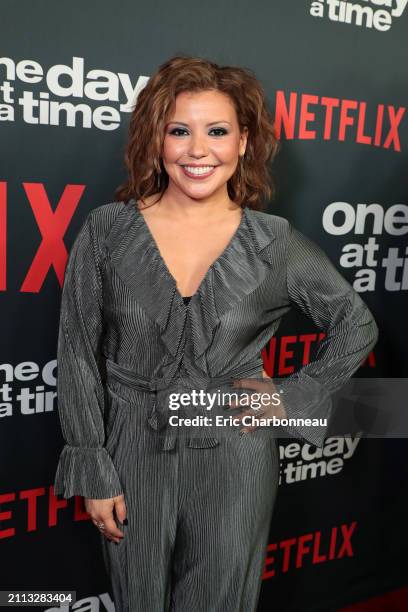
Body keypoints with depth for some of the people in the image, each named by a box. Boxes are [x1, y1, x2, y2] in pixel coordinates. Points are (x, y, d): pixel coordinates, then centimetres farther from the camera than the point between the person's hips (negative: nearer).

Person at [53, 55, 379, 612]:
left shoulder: (276, 243, -7)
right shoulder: (107, 231, -7)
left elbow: (357, 326, 6)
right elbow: (79, 355, -3)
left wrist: (294, 399, -2)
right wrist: (93, 474, -4)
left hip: (235, 460, 0)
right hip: (133, 455, 1)